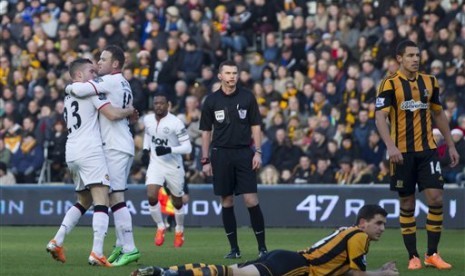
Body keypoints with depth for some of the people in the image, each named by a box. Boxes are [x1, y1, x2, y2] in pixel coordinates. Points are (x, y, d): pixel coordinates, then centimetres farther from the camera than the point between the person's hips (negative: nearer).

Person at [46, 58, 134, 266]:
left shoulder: (68, 97, 23)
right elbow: (113, 114, -12)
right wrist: (129, 111, 7)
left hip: (71, 153, 8)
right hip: (90, 151, -8)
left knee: (83, 201, 22)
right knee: (101, 202, -12)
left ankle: (57, 241, 11)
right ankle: (97, 253, -23)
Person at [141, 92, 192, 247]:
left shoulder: (175, 123, -19)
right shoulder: (148, 120, -1)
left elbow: (187, 147, -19)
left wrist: (169, 150, -31)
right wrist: (146, 148, 9)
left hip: (173, 166, -3)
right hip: (155, 164, 3)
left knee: (177, 202, 12)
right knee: (151, 197, -17)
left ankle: (179, 230, 37)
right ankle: (160, 227, 4)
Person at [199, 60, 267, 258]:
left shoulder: (247, 97, 3)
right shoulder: (211, 101, 4)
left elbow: (255, 126, 6)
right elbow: (206, 131, 8)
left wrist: (258, 152, -3)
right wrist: (205, 160, 4)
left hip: (243, 153, -1)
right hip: (221, 154, 1)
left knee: (251, 200, -8)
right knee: (226, 201, 3)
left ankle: (262, 246, -1)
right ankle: (234, 248, 10)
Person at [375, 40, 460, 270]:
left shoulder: (430, 82, 8)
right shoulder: (390, 84, -6)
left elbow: (439, 115, 19)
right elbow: (380, 117, -14)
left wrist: (451, 145, 15)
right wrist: (390, 146, -28)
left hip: (427, 150, 3)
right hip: (402, 153, -3)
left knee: (435, 199, -8)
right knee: (407, 205, 2)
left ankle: (432, 254, 2)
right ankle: (413, 256, 10)